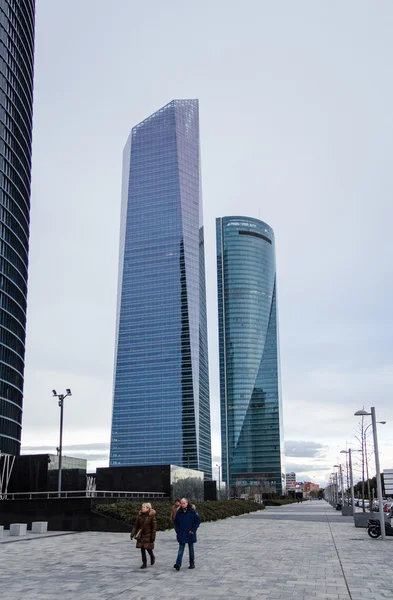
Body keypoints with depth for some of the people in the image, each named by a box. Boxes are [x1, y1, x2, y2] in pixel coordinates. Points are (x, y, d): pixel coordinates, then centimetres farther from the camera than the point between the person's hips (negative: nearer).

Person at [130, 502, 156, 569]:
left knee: (148, 548, -3)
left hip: (148, 535, -4)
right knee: (142, 549, 5)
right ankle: (144, 563, 15)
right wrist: (132, 534, -8)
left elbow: (154, 527, -9)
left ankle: (152, 557, 29)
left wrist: (153, 536, -12)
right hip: (141, 535, 4)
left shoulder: (151, 516, -10)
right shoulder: (140, 516, 1)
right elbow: (136, 525, 2)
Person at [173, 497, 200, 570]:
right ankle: (178, 564, -9)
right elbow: (175, 522, 9)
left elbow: (198, 520, -5)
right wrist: (177, 530, -1)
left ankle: (192, 564, 21)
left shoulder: (192, 511, -10)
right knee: (181, 549, -2)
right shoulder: (179, 512, -1)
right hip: (181, 534, 1)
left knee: (191, 549, 11)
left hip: (190, 534, -1)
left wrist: (193, 530, -9)